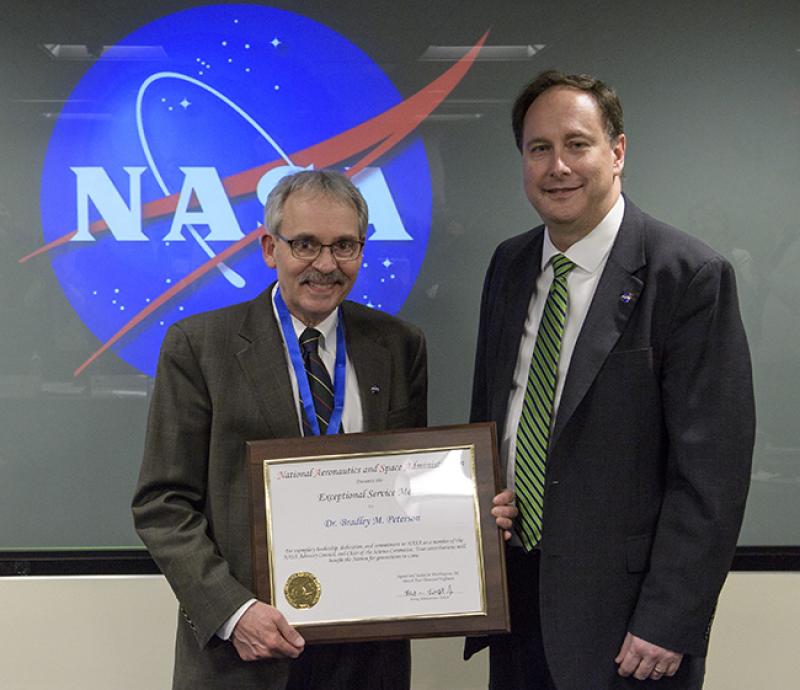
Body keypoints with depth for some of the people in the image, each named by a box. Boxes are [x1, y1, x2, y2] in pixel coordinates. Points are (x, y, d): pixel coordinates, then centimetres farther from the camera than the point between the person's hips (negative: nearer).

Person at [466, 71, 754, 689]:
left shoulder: (691, 276, -14)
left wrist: (669, 625, -17)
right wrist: (479, 497, 0)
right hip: (515, 590, 6)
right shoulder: (510, 265, 7)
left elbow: (711, 470, -16)